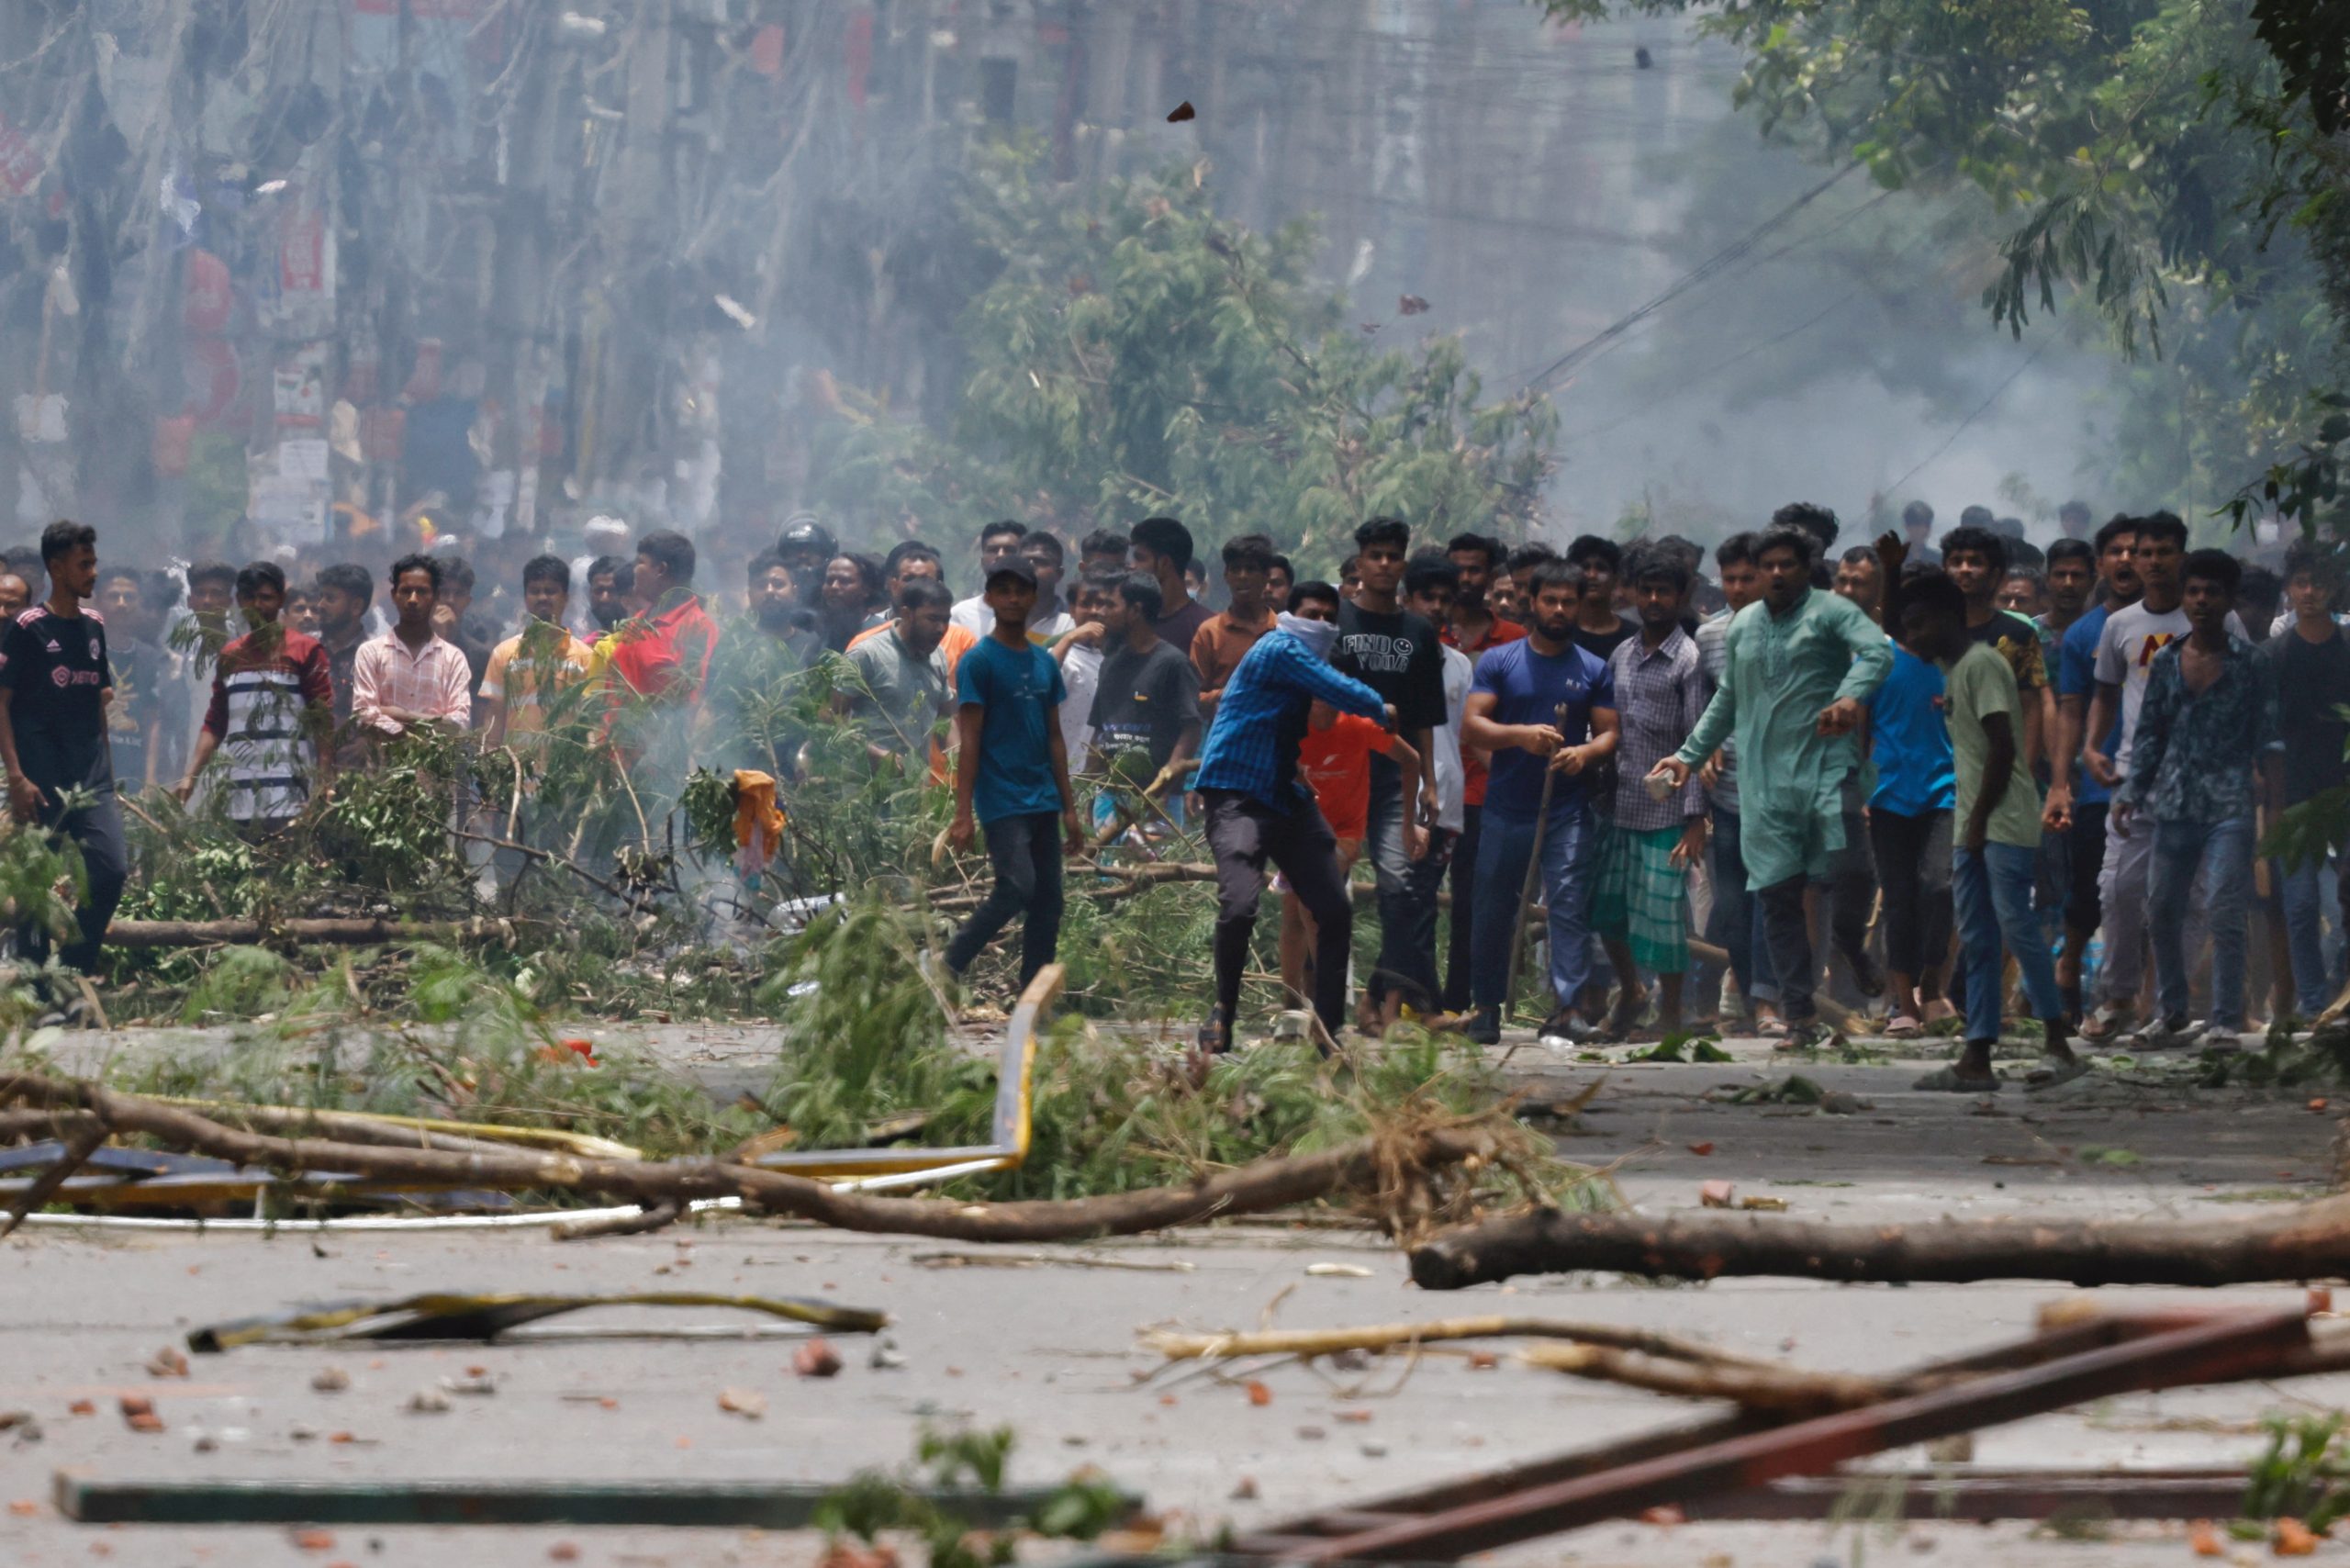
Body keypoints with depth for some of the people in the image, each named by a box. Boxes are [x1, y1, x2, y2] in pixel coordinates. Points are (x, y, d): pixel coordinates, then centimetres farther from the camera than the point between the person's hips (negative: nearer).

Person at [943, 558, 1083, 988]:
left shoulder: (1044, 663, 13)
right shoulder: (978, 662, -6)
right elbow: (968, 742, -9)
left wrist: (1069, 808, 14)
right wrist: (963, 814, -14)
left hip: (1042, 802, 7)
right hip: (1002, 802, -7)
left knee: (1048, 901, 4)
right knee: (1016, 888, -20)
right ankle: (947, 970, -10)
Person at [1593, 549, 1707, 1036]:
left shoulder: (1688, 659, -5)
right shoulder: (1621, 657, 13)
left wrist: (1696, 818, -14)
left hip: (1666, 809, -6)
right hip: (1620, 807, 6)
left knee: (1663, 913, -2)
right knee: (1607, 906, 7)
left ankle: (1669, 1014, 9)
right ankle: (1630, 991, 28)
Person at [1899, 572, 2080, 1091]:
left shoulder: (1982, 665, -11)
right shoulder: (1953, 669, 19)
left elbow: (2002, 747, -18)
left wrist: (1978, 820, -16)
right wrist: (1965, 829, 17)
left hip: (2004, 825, -10)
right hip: (1973, 828, 10)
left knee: (2016, 926, -12)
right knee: (1977, 943, 5)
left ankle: (2057, 1044, -8)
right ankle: (1975, 1061, 3)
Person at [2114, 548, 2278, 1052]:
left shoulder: (2249, 661, 0)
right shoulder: (2166, 662, 9)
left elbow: (2265, 735, 1)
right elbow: (2149, 733, 13)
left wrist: (2275, 798, -6)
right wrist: (2131, 793, 5)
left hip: (2229, 805, -4)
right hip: (2174, 803, 4)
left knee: (2224, 911, -11)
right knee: (2163, 912, 8)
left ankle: (2225, 1023, -7)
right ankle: (2171, 1014, 21)